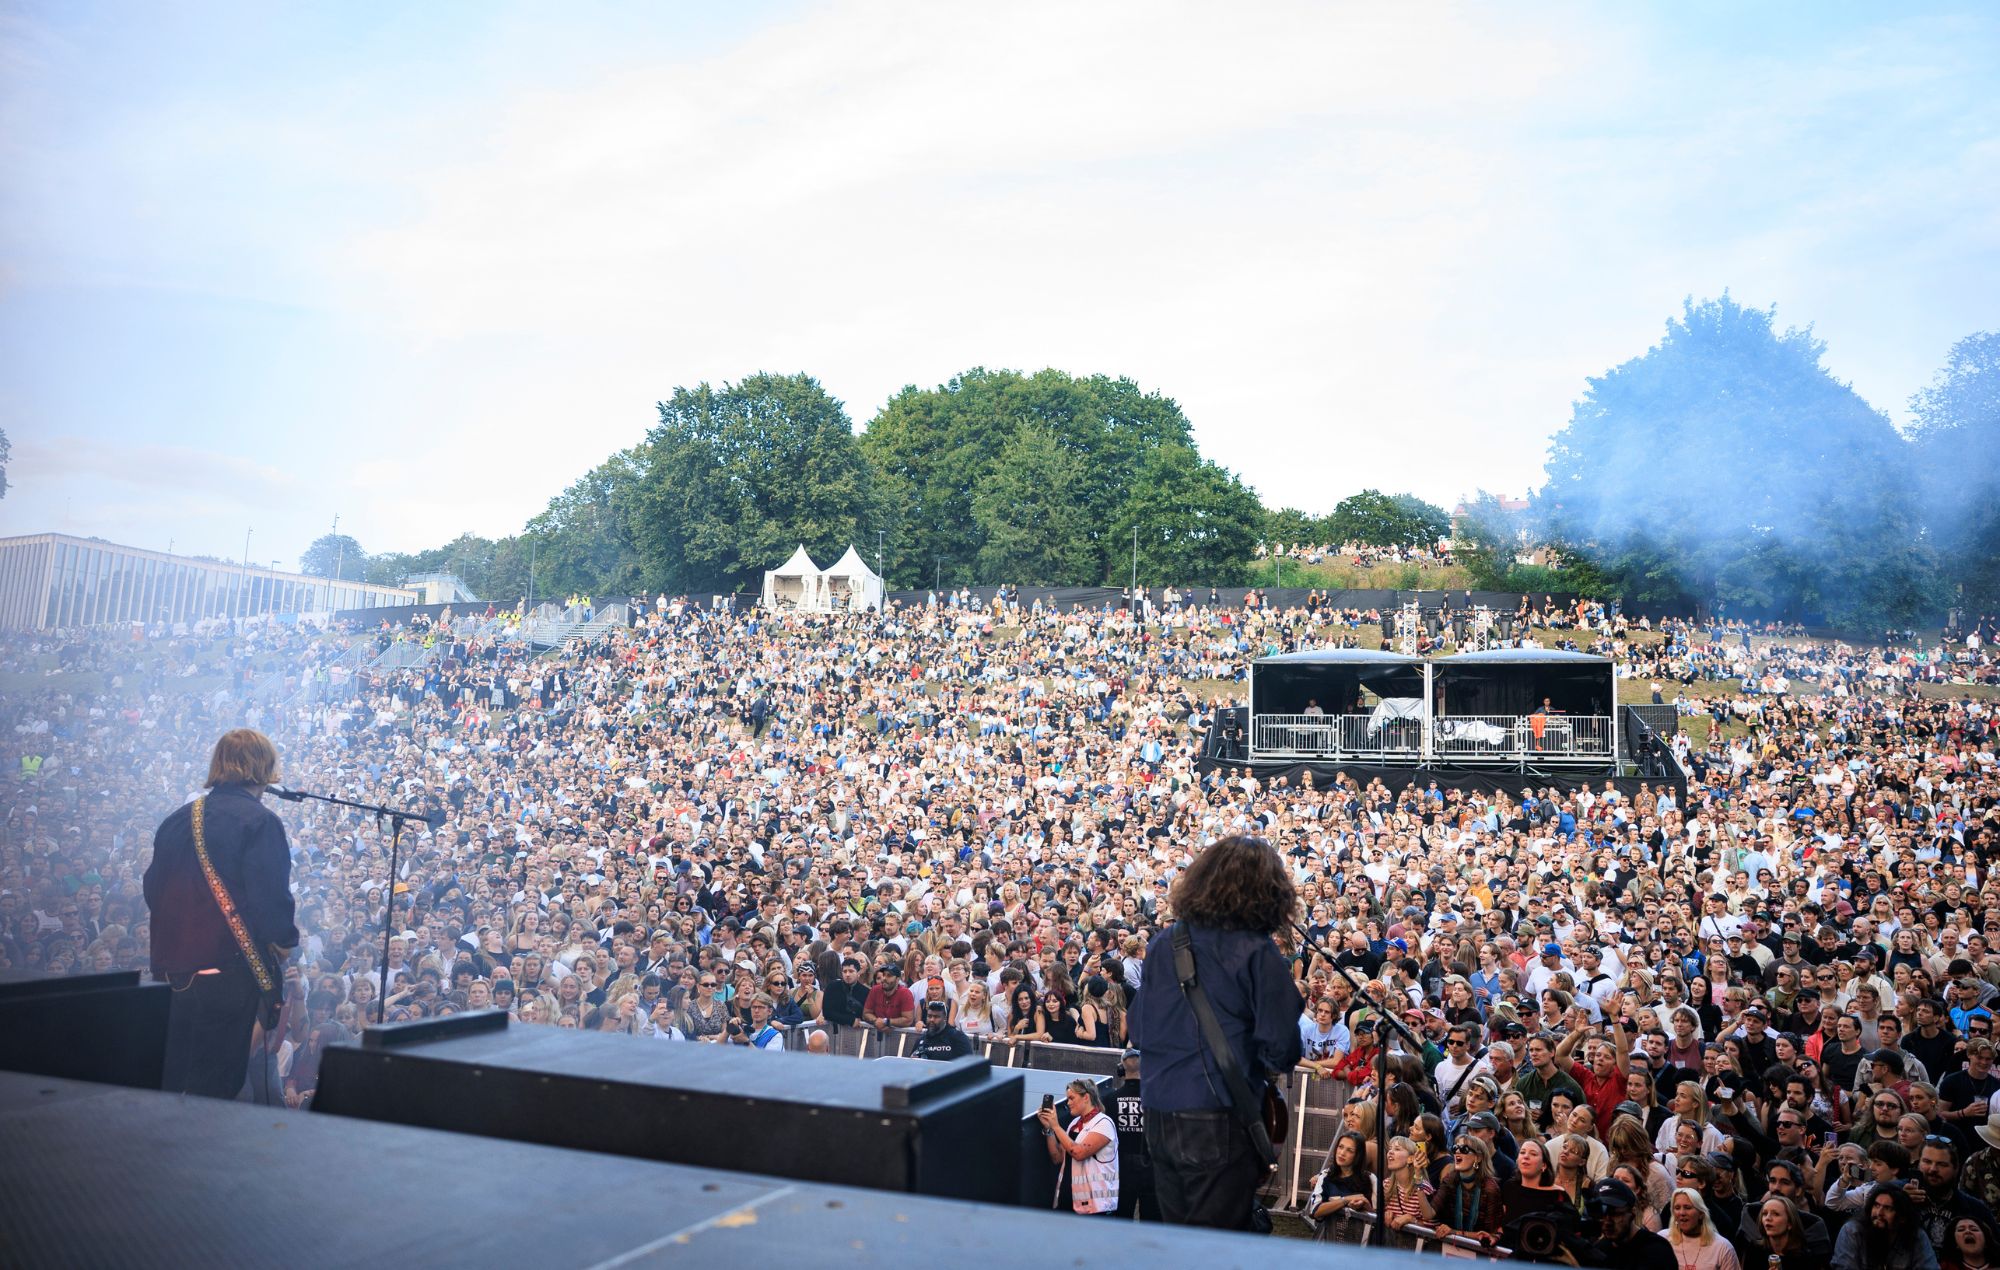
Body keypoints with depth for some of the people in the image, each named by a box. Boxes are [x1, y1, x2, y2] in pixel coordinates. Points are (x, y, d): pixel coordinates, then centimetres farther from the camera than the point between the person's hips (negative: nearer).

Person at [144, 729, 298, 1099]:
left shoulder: (176, 820, 10)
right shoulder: (260, 821, -12)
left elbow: (152, 890, 16)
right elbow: (270, 894, -20)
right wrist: (285, 940, -3)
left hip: (171, 967, 7)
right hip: (227, 969, -7)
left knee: (169, 1085, 19)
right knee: (215, 1088, 1)